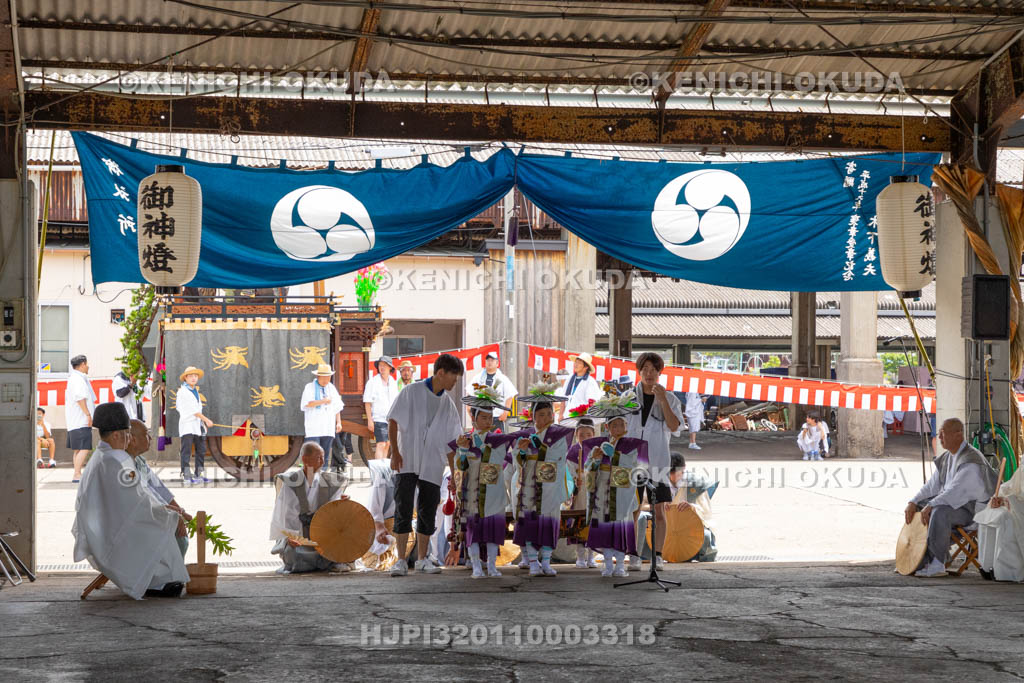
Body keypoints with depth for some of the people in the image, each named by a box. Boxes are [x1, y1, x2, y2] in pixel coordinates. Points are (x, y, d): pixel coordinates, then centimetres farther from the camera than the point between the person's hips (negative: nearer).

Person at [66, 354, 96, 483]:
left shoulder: (73, 378, 22)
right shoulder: (78, 379, -12)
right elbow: (80, 397, -23)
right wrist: (88, 414, -21)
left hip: (75, 421, 11)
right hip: (81, 421, -11)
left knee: (78, 449, 12)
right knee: (84, 448, -15)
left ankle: (77, 475, 15)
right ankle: (77, 475, -20)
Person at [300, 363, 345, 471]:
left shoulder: (331, 388, 17)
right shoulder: (310, 387, 2)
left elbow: (337, 406, 20)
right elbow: (307, 403, -13)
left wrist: (339, 422, 12)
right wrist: (323, 401, -18)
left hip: (328, 428, 5)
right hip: (313, 428, -5)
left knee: (326, 454, 4)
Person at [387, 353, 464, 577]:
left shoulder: (448, 403, 10)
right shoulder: (412, 392, -3)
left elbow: (451, 442, 12)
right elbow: (393, 422, -3)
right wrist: (395, 452, -13)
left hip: (432, 466, 4)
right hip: (407, 462, -4)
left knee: (428, 513, 6)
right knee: (403, 510, -8)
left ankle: (422, 559, 17)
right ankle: (401, 560, -5)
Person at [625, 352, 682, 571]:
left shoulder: (669, 398, 4)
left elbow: (674, 426, -10)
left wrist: (663, 400, -17)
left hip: (657, 460, -1)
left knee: (659, 510, -2)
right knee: (633, 510, -1)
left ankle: (657, 555, 2)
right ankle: (634, 556, 4)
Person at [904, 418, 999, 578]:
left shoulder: (971, 460, -21)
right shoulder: (946, 457, 10)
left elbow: (956, 490, -31)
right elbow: (932, 485, 10)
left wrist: (931, 505, -36)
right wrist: (913, 502, -5)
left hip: (971, 509, -10)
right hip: (951, 501, 10)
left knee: (939, 512, -36)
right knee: (915, 508, 3)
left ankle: (937, 564, -33)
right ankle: (920, 561, 1)